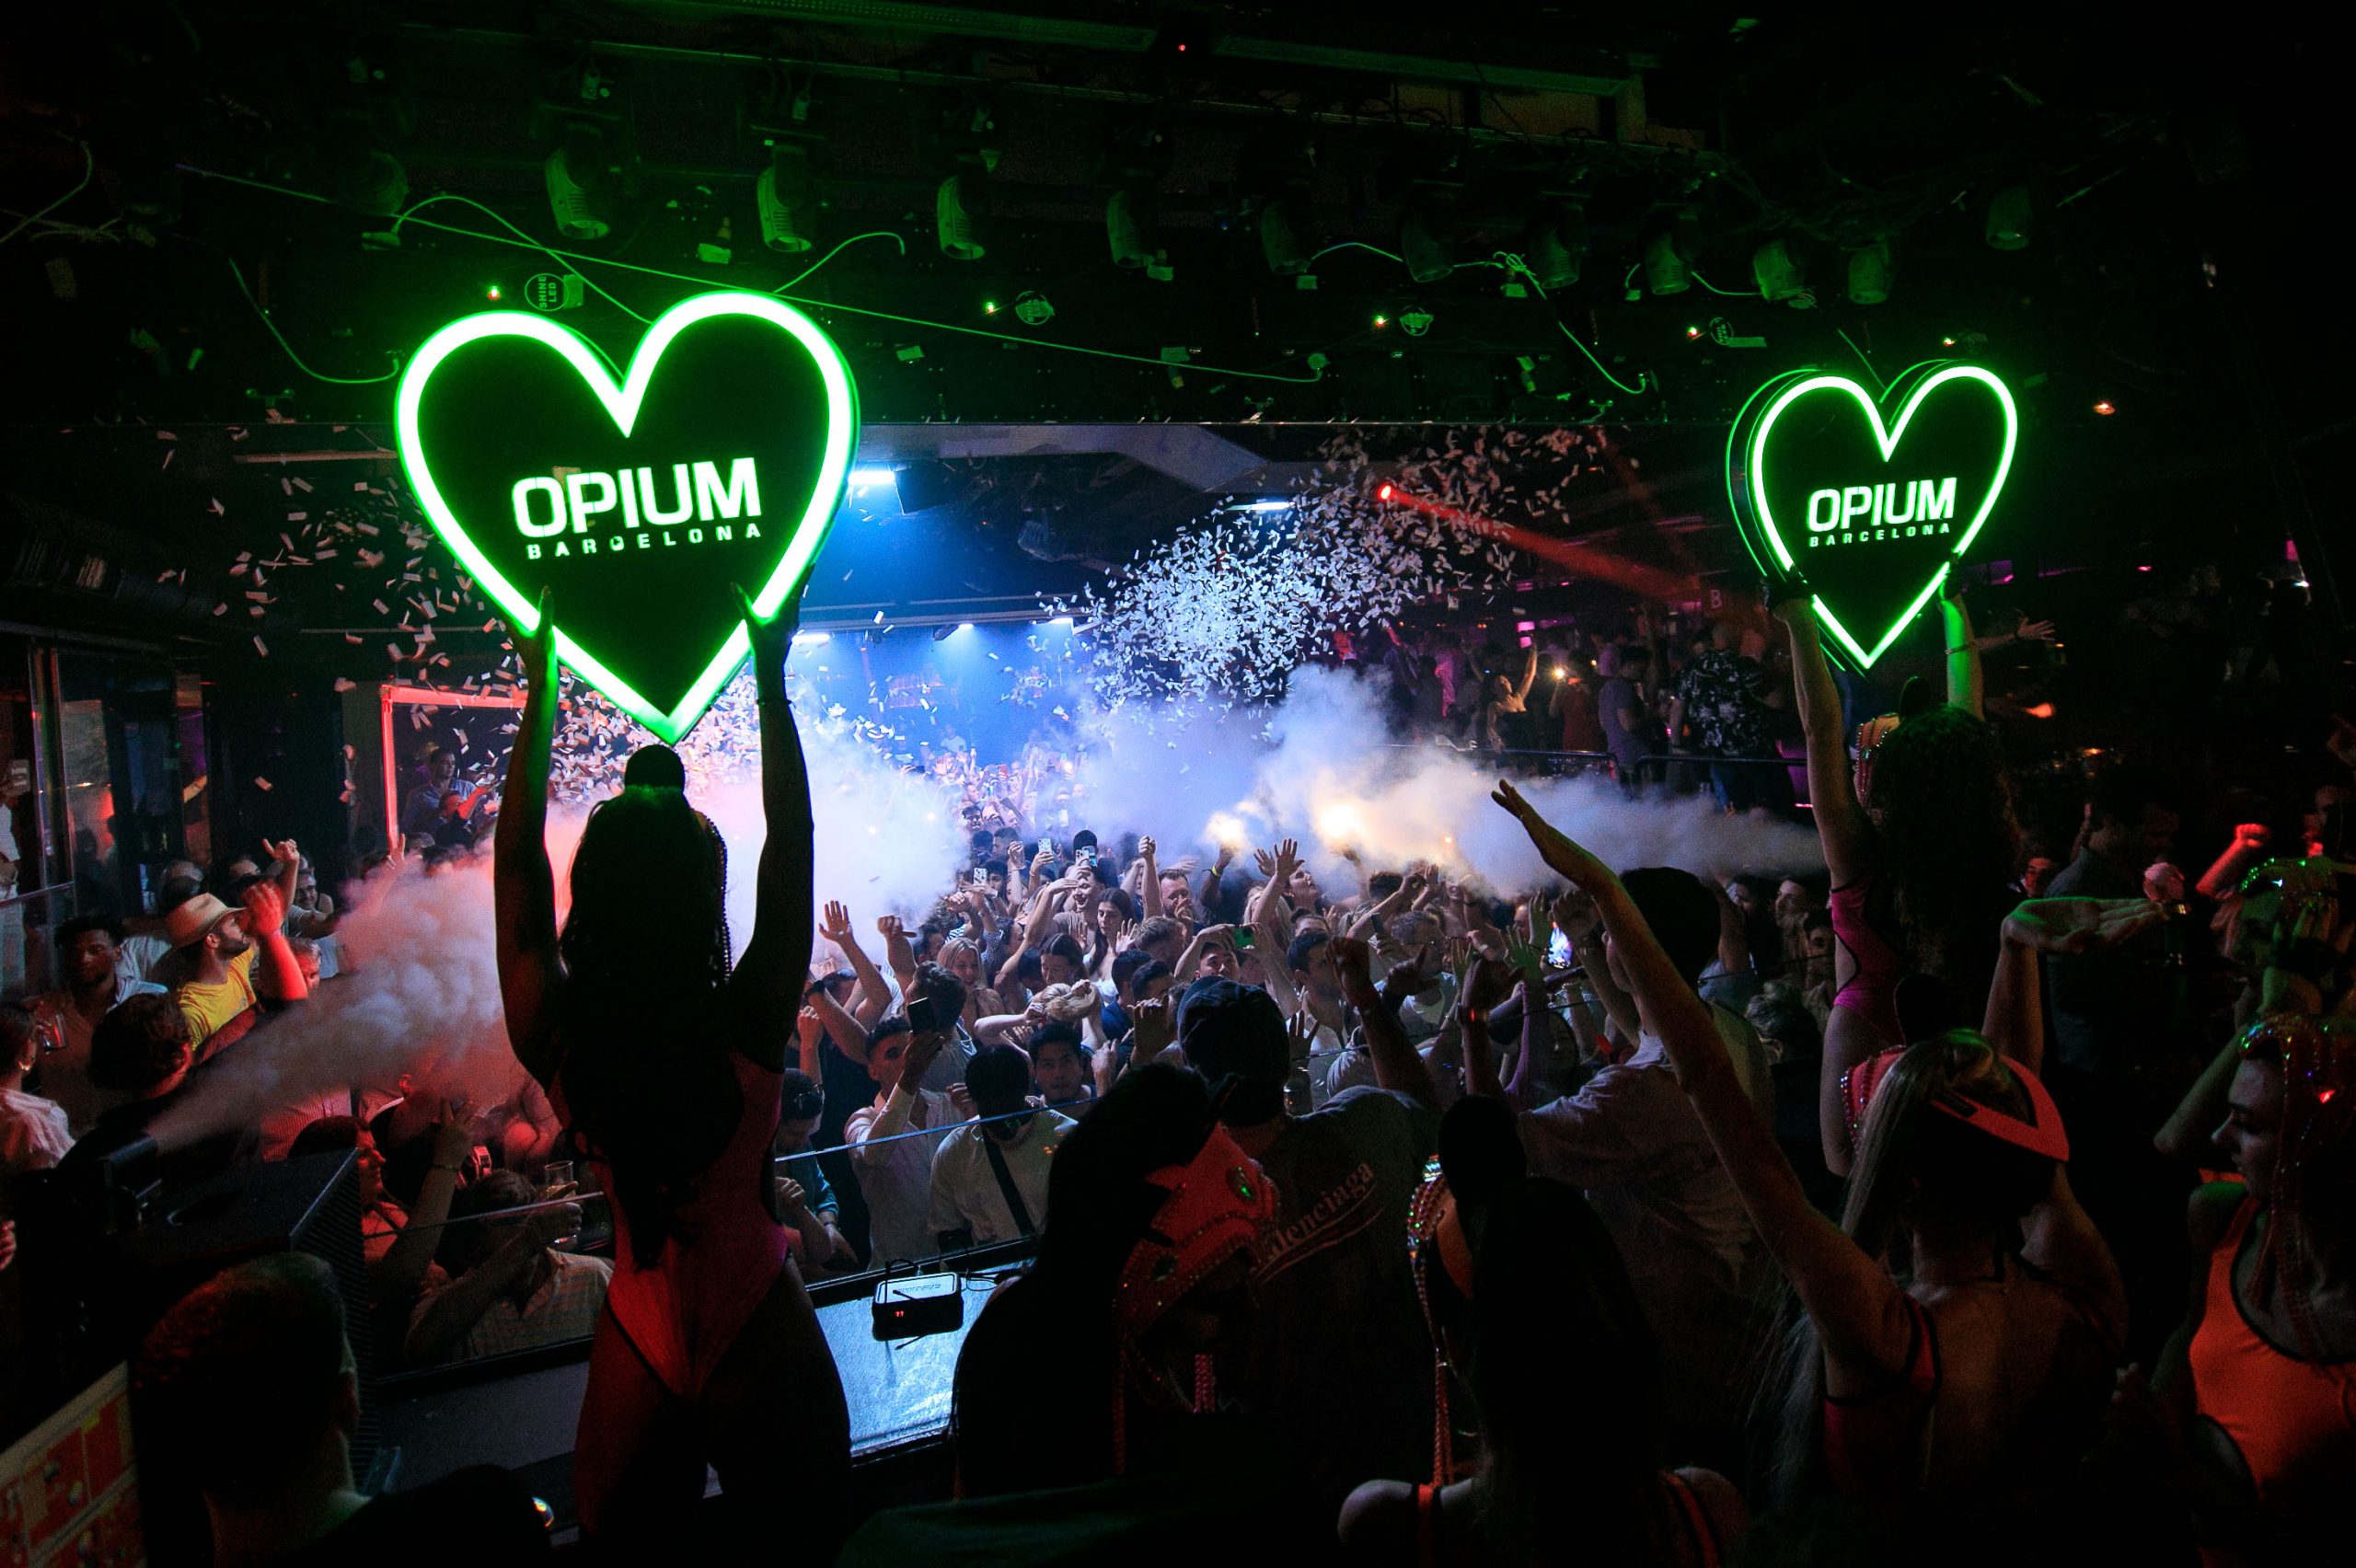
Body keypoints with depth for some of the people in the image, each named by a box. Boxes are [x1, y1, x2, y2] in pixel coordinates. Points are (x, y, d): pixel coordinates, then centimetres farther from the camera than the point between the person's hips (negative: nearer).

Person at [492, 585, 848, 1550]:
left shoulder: (556, 1040, -20)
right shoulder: (748, 1029, -26)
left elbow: (518, 861, -7)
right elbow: (790, 841, -15)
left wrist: (539, 691, -2)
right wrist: (771, 678, -9)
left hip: (635, 1353, 2)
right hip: (763, 1350, -2)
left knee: (630, 1550, 24)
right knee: (803, 1544, 21)